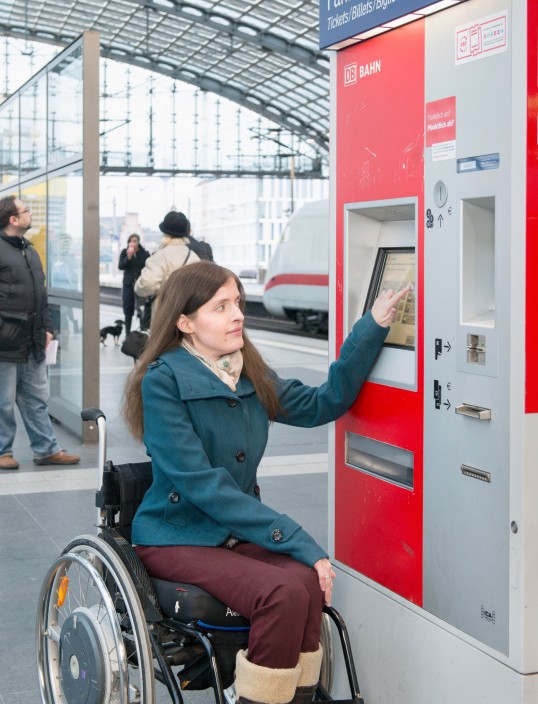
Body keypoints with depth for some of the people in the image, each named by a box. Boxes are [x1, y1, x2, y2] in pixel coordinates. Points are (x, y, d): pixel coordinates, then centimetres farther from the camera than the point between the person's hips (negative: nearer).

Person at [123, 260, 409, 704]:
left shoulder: (248, 375, 8)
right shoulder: (163, 381, -13)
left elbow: (321, 404, 10)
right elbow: (203, 485, -19)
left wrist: (373, 326, 2)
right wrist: (294, 539, -23)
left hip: (237, 531, 6)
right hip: (177, 537, -6)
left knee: (308, 581, -26)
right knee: (284, 593, -30)